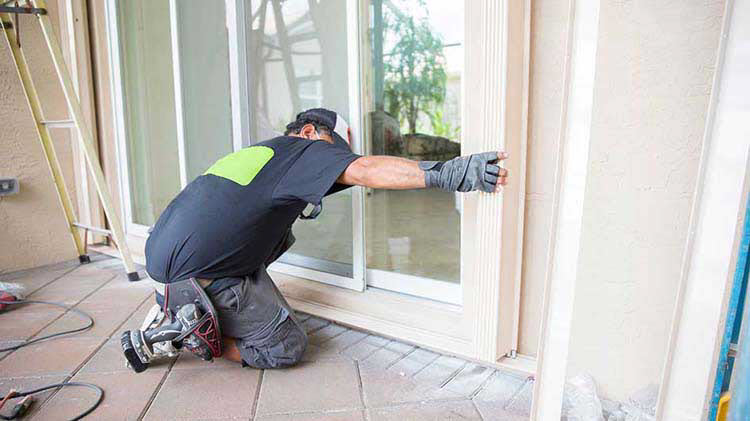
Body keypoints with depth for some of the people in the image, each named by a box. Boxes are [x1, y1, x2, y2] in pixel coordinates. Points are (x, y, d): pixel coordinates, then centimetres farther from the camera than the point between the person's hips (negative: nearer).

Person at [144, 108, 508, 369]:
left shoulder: (256, 150, 20)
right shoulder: (302, 149, -6)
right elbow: (364, 170, -23)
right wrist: (445, 173, -29)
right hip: (197, 275, -9)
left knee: (280, 237, 19)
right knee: (287, 348, 1)